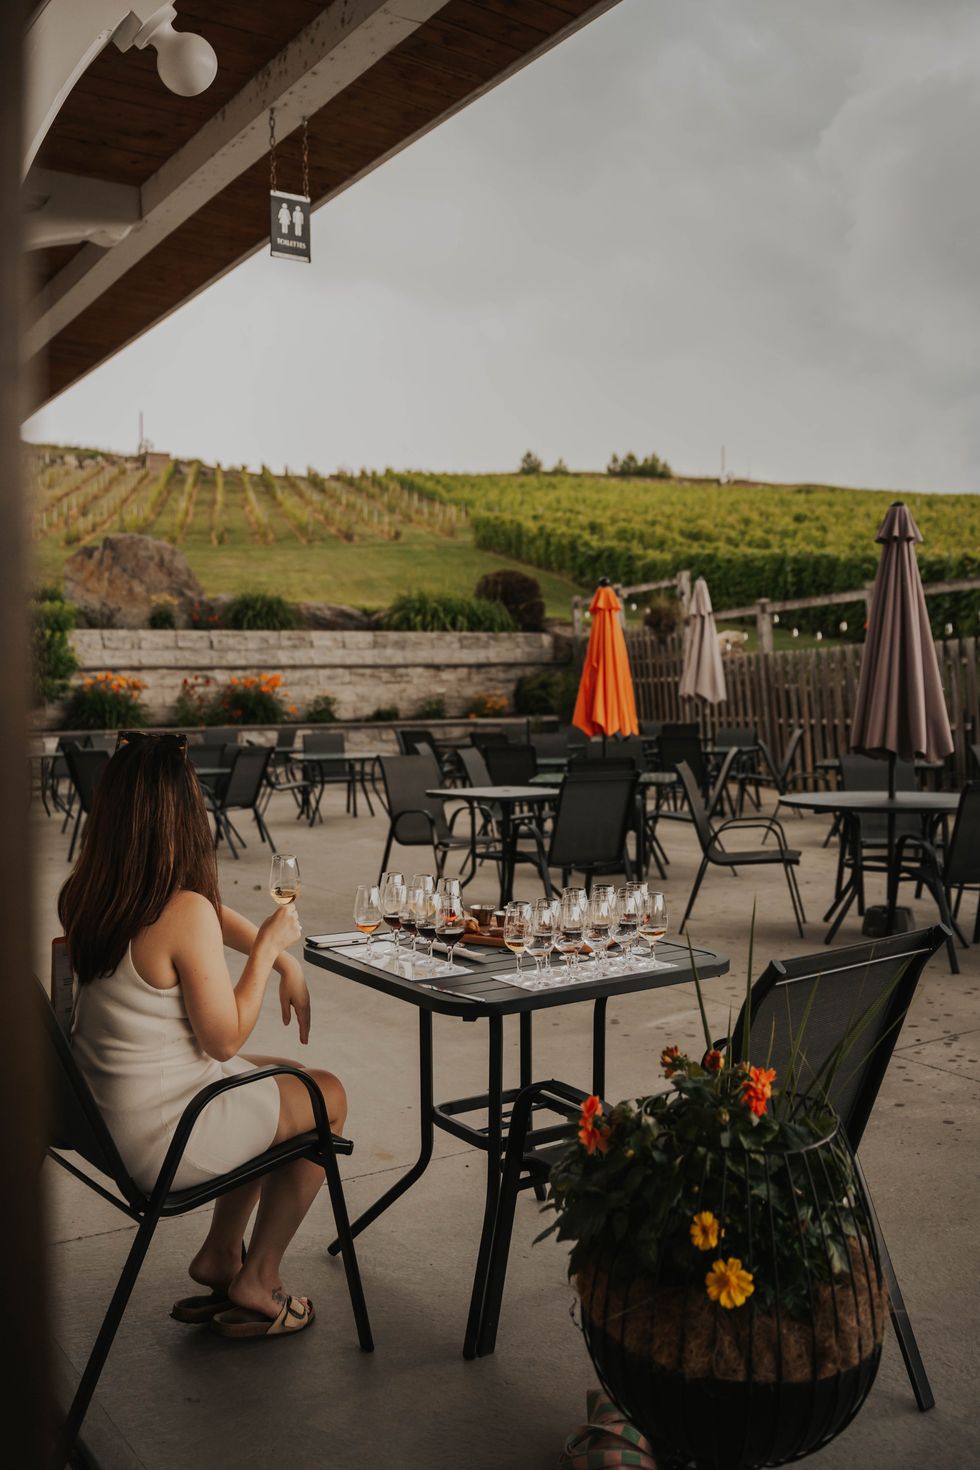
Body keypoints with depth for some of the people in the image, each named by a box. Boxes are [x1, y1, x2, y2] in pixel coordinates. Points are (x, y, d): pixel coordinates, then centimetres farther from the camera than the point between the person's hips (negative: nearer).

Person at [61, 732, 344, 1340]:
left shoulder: (84, 894, -4)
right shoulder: (185, 913, -29)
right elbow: (226, 1039, -19)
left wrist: (285, 960, 10)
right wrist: (269, 944, -10)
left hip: (103, 1115, 8)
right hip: (158, 1139, -8)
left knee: (286, 1080, 26)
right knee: (329, 1097, 15)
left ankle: (220, 1255, 33)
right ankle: (256, 1282, 28)